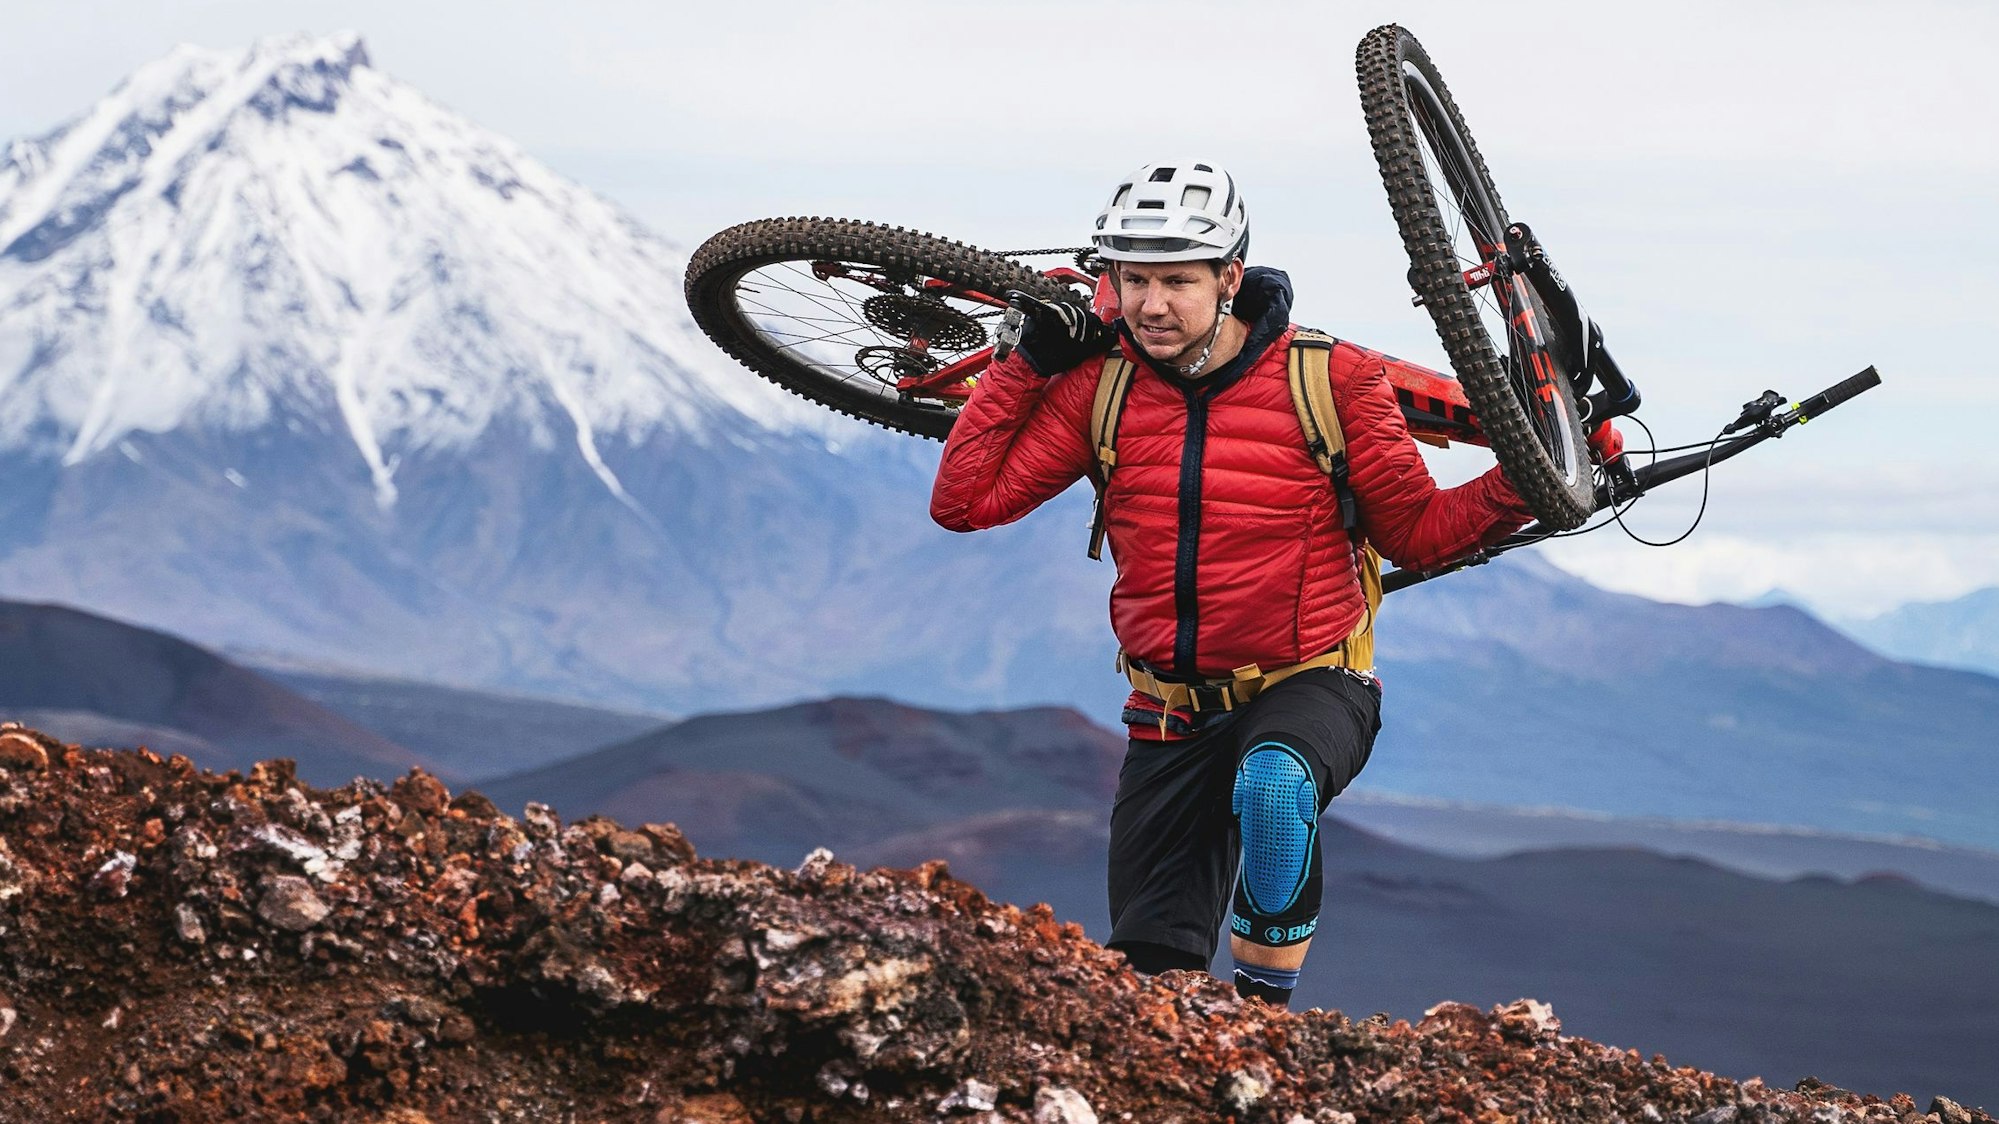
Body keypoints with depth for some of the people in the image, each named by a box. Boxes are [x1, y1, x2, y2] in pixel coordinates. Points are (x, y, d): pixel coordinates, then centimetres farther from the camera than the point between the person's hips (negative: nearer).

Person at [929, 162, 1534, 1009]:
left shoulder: (1330, 381, -7)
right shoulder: (1101, 387, 0)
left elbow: (1417, 533, -1)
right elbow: (965, 501, -2)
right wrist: (1026, 364, -3)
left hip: (1310, 686, -3)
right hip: (1173, 711, 3)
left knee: (1273, 782, -40)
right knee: (1151, 981, -4)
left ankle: (1267, 1010, -22)